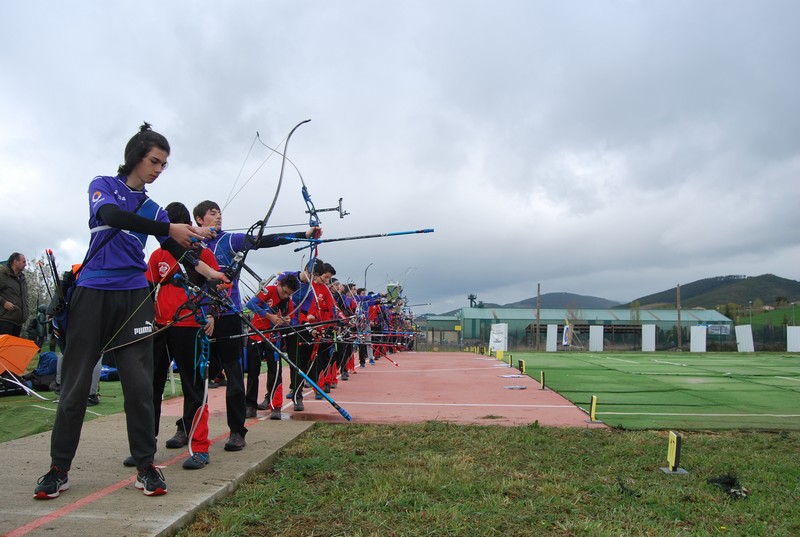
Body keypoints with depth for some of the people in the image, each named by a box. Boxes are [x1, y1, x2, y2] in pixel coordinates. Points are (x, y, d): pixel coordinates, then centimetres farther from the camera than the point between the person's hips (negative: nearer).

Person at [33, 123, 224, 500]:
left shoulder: (155, 210, 14)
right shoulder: (103, 186, 5)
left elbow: (179, 250, 9)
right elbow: (110, 215, -17)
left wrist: (211, 273, -10)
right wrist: (170, 228, -23)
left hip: (134, 298, 3)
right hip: (92, 295, -2)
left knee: (139, 384, -1)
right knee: (75, 382, 3)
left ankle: (145, 466, 9)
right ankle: (59, 469, 17)